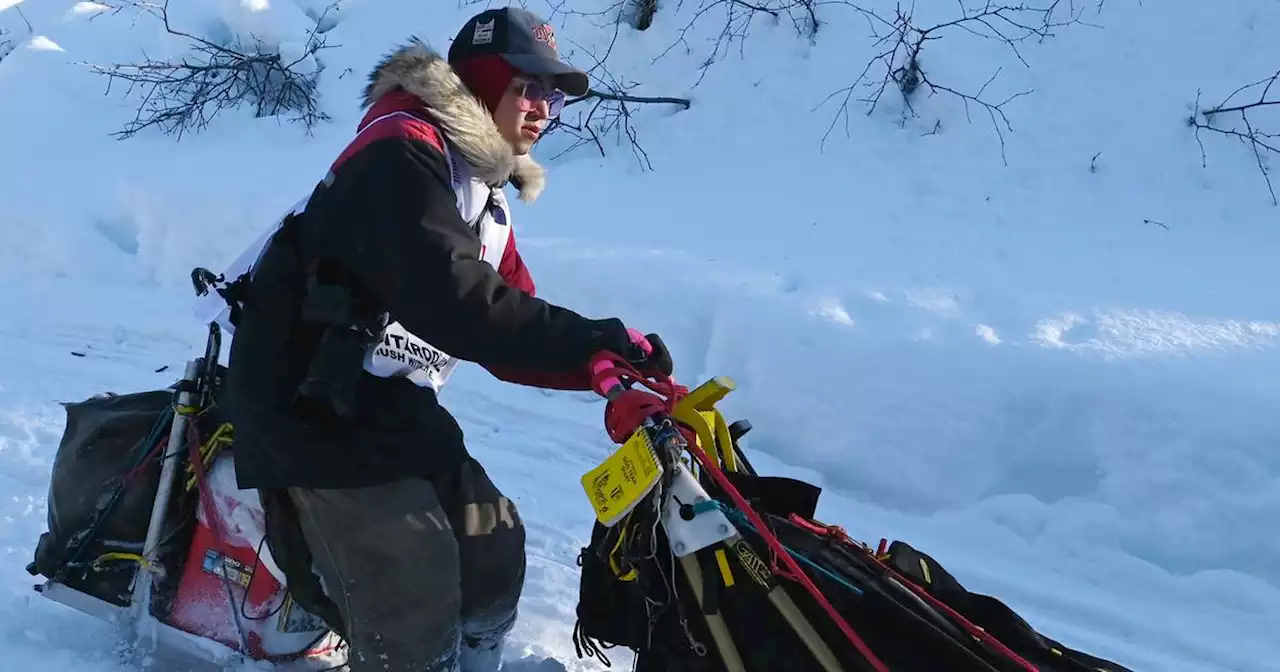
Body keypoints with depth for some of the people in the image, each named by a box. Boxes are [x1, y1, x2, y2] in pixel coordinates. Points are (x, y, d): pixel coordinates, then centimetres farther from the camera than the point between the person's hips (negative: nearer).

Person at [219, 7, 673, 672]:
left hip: (391, 401, 10)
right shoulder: (402, 151, -18)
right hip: (311, 400, -10)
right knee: (418, 589, -15)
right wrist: (595, 340, -31)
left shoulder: (484, 194, 14)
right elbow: (450, 301, -31)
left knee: (493, 549, 14)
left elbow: (507, 329, 9)